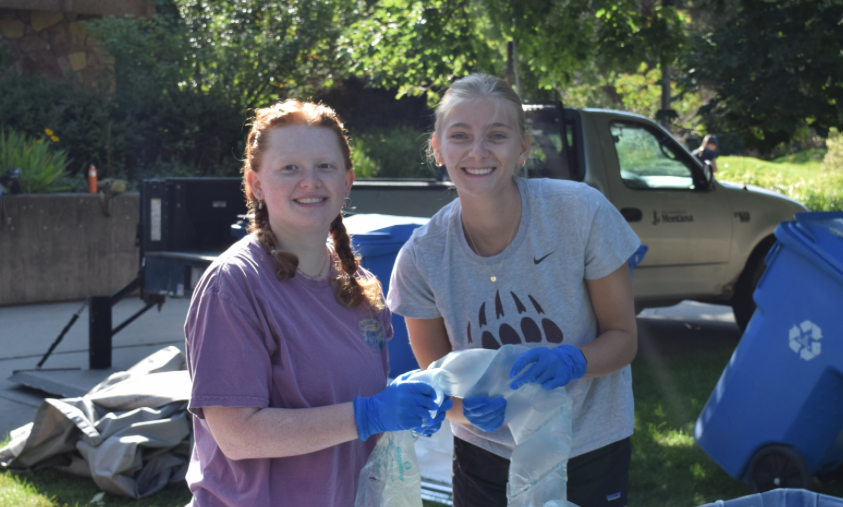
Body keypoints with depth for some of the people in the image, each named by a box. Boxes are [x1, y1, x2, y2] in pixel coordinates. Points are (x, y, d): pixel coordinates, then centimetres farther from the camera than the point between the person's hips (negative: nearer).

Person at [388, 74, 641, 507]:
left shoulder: (580, 211, -19)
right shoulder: (422, 257, -15)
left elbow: (623, 338, -10)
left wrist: (571, 361, -30)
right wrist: (471, 406, -27)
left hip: (592, 452, 0)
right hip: (487, 455, 1)